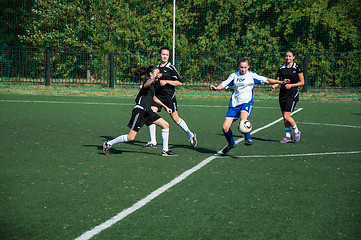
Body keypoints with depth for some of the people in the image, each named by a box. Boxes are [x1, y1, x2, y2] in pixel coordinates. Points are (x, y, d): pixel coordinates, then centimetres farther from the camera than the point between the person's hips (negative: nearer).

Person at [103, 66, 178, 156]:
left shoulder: (154, 84, 18)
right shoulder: (148, 81, -9)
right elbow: (146, 85, -37)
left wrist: (165, 106, 37)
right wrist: (153, 79, -56)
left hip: (147, 111, 9)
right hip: (140, 110, -9)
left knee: (165, 125, 2)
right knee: (130, 138, -10)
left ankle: (165, 150, 9)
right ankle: (108, 144, 7)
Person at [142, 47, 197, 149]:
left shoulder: (171, 68, -5)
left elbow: (179, 82, -8)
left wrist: (166, 81, -17)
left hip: (169, 97, -5)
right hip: (157, 96, 5)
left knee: (175, 118, 1)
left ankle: (191, 135, 24)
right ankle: (153, 142, -5)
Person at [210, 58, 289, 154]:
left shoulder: (251, 75, 4)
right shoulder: (234, 75, 12)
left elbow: (266, 80, 3)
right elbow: (224, 84, 9)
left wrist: (280, 82, -5)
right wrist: (216, 88, -11)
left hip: (246, 102, -3)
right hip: (234, 103, 3)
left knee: (243, 118, -37)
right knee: (225, 127, -5)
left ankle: (248, 139, -19)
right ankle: (231, 143, 20)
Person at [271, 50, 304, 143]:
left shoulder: (297, 68, -4)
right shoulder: (281, 68, 7)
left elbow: (302, 82, -2)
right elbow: (278, 80, 14)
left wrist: (291, 85, -15)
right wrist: (274, 85, -8)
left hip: (293, 93, -5)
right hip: (283, 93, 5)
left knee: (286, 116, -13)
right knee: (284, 116, 7)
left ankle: (296, 131, 10)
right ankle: (288, 136, 20)